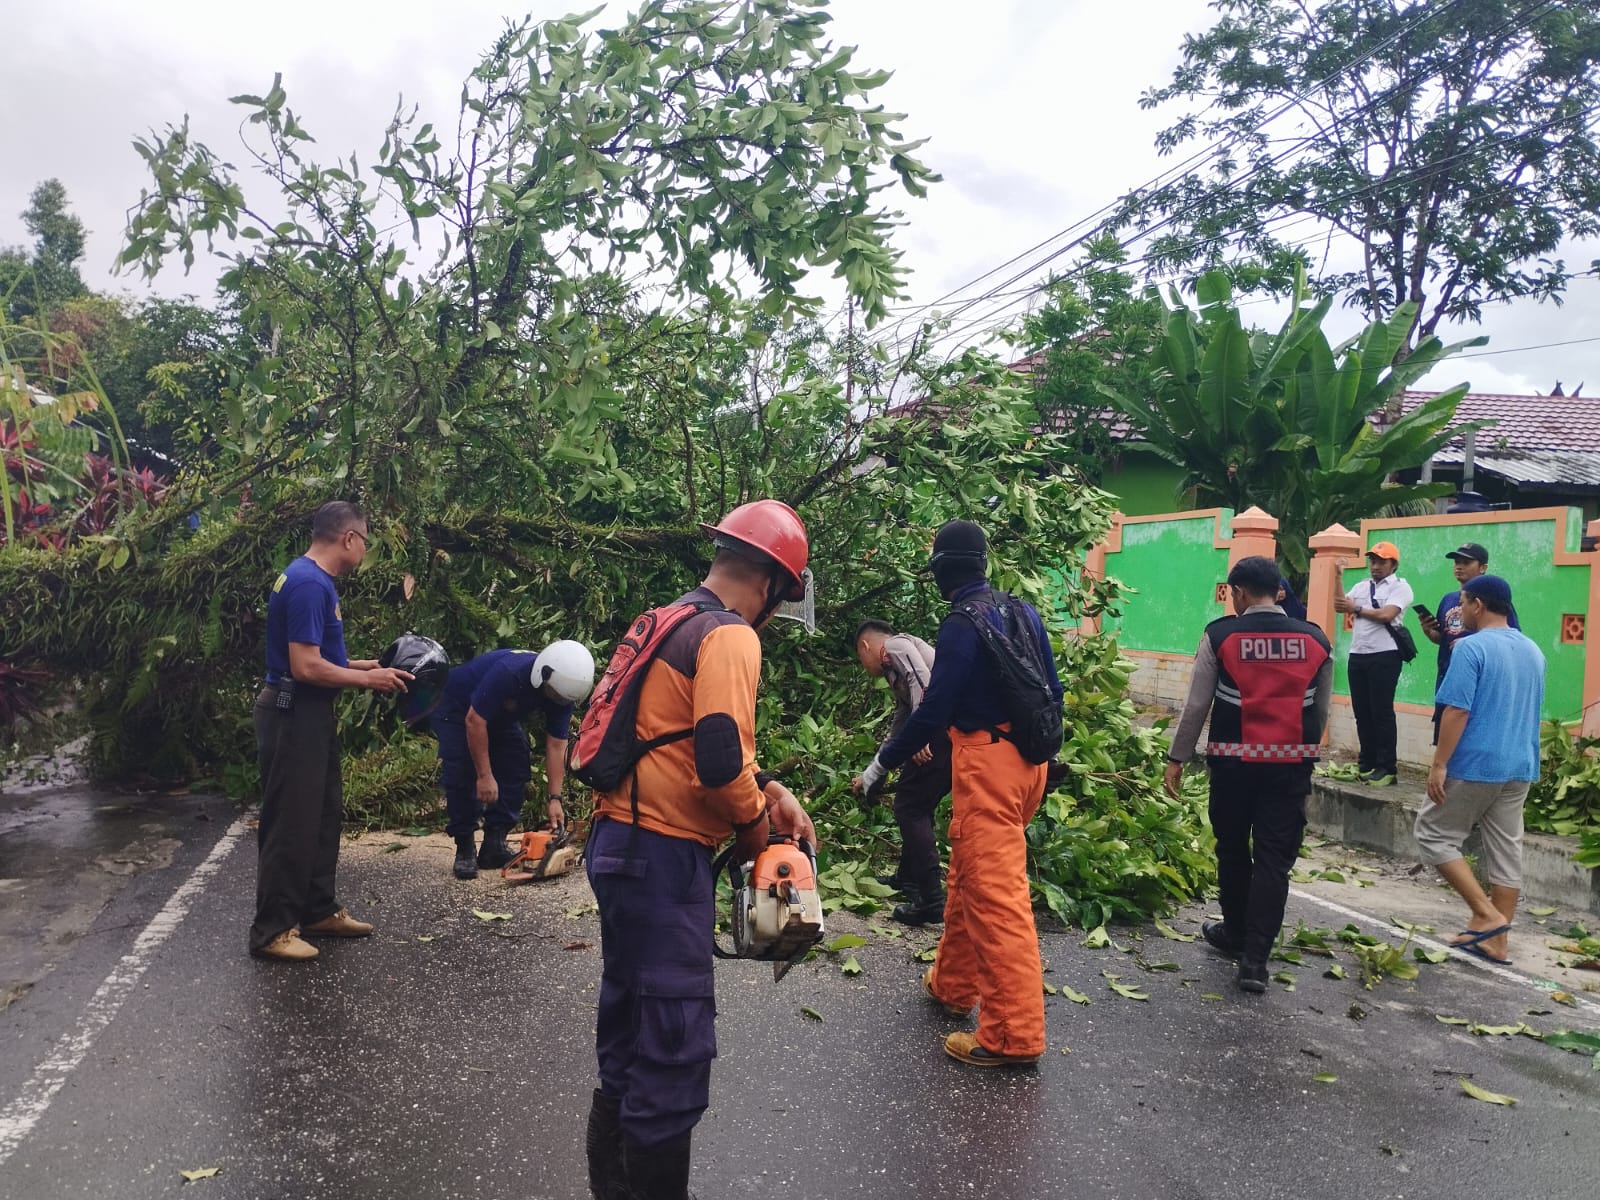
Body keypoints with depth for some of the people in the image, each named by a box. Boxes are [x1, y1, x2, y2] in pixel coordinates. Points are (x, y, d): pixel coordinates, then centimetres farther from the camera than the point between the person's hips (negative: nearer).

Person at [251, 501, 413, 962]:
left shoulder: (314, 579, 12)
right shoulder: (308, 583, -20)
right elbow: (306, 666, -25)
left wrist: (372, 665, 11)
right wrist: (369, 679, -14)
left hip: (311, 715, 11)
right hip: (294, 716, -10)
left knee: (323, 815, 17)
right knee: (290, 823, -2)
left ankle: (319, 910, 29)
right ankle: (272, 930, 9)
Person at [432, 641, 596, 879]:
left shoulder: (563, 691, -22)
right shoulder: (508, 672, -42)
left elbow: (556, 746, -16)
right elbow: (475, 721, -35)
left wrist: (554, 798, -19)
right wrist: (484, 776, -31)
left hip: (501, 714, 6)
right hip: (456, 708, -6)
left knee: (517, 768, -5)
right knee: (462, 774, -18)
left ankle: (495, 844, 2)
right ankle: (464, 850, -7)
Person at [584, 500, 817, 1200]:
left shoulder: (670, 623, 15)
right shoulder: (730, 637, -14)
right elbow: (719, 760, -25)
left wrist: (769, 789, 11)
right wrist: (755, 825, -6)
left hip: (620, 846, 10)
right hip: (664, 855, -10)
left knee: (628, 1034, 20)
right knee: (676, 1049, -1)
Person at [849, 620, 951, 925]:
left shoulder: (895, 646, 5)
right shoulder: (896, 675, 32)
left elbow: (924, 681, -15)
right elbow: (896, 736, 39)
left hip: (947, 727, -10)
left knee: (910, 808, -2)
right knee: (919, 806, 23)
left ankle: (931, 900, -4)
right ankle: (907, 877, 38)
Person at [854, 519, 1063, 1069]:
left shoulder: (963, 624, -15)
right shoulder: (1024, 612, 9)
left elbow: (934, 711, -16)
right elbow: (1052, 690, 14)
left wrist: (881, 764, -6)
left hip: (987, 761, -9)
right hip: (1027, 757, 9)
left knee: (995, 894, -4)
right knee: (967, 875, 21)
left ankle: (1013, 1035, 1)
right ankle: (952, 984, 36)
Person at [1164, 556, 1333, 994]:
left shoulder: (1220, 635, -6)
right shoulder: (1315, 639, 2)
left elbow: (1196, 705, -4)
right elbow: (1322, 710, 10)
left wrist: (1177, 758, 4)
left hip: (1234, 760, -1)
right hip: (1291, 763, 2)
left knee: (1233, 850, 16)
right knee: (1274, 858, 4)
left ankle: (1236, 934, 33)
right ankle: (1255, 958, 1)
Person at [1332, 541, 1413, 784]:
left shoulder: (1400, 587, -3)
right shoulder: (1361, 587, 16)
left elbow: (1386, 614, -17)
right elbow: (1340, 605, 4)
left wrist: (1356, 609, -8)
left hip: (1384, 656, -6)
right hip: (1358, 655, 6)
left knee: (1382, 712, -4)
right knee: (1362, 712, 9)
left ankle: (1386, 767, 3)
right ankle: (1367, 764, 17)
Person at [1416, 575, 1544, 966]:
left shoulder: (1471, 648, -14)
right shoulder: (1533, 651, 12)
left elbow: (1457, 711, -19)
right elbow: (1530, 710, 21)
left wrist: (1439, 764, -16)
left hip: (1475, 765, -8)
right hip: (1520, 767, 8)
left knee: (1433, 833, 4)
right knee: (1506, 849, 9)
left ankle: (1486, 915, -2)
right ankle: (1497, 940, 14)